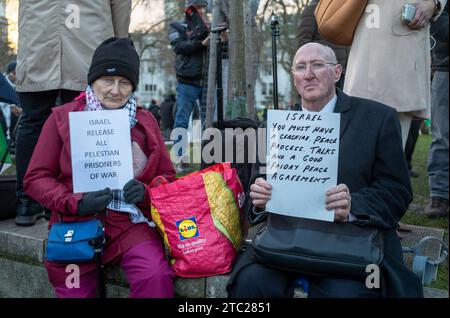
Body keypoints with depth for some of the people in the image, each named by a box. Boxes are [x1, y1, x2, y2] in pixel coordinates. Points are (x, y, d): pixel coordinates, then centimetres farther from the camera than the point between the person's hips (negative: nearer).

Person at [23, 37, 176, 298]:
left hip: (130, 221, 0)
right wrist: (76, 203, -14)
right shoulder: (62, 117, 5)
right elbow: (36, 178, 3)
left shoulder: (145, 121, 11)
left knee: (156, 276, -26)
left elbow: (167, 176, 14)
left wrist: (145, 192, -9)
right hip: (76, 223, 0)